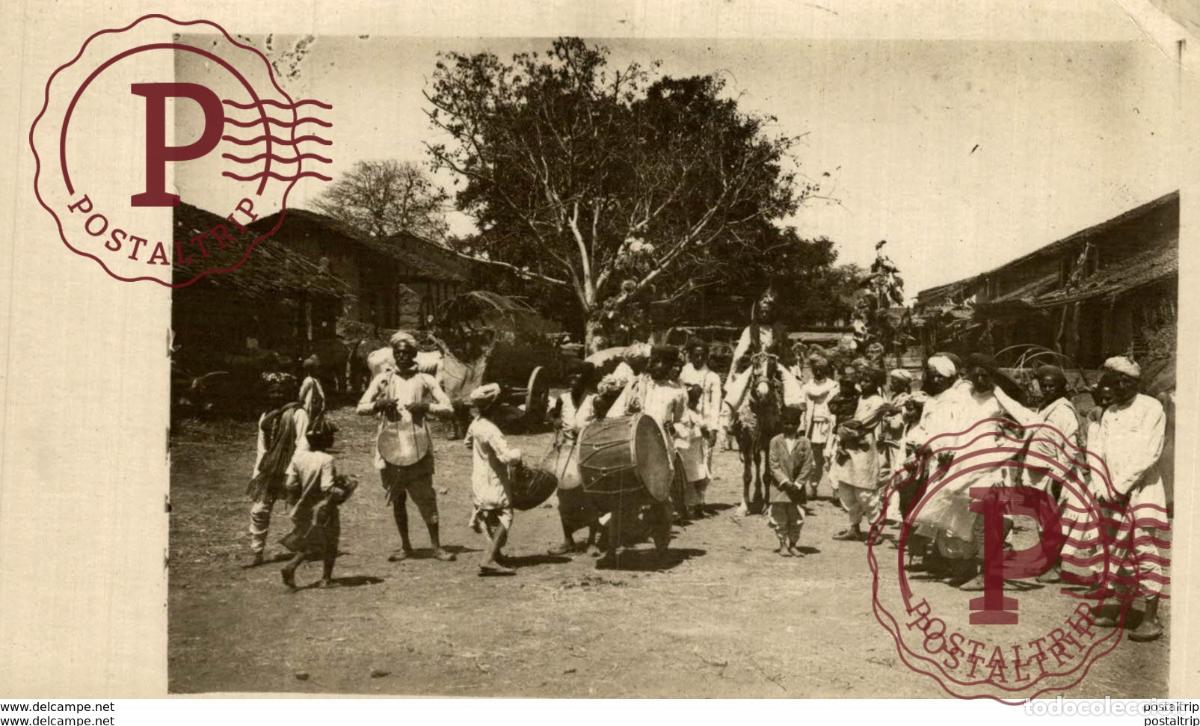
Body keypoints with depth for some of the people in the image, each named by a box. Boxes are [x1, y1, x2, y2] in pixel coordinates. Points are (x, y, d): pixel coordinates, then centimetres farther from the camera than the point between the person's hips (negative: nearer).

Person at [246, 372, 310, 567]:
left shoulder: (297, 414, -6)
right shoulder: (265, 417, 13)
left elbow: (302, 444, -12)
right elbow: (262, 448, 18)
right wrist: (256, 474, 12)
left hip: (290, 471, -6)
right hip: (268, 471, 6)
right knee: (258, 511, 0)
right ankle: (256, 553, 7)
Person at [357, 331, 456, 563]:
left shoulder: (425, 380, 5)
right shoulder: (383, 379, 9)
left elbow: (448, 408, 1)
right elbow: (360, 408, 6)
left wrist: (425, 407, -15)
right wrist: (379, 405, -13)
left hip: (418, 448, -2)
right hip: (391, 446, 2)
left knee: (426, 496, -3)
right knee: (397, 499, 9)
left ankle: (436, 546, 3)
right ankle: (405, 546, 20)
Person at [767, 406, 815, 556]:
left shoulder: (804, 442, -1)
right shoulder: (776, 441, -3)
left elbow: (808, 465, -2)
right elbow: (774, 465, -6)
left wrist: (797, 484, -9)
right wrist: (785, 482, -14)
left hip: (797, 487, 1)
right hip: (780, 486, -1)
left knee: (797, 518, 6)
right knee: (780, 517, 3)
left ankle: (792, 545, 18)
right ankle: (783, 545, 15)